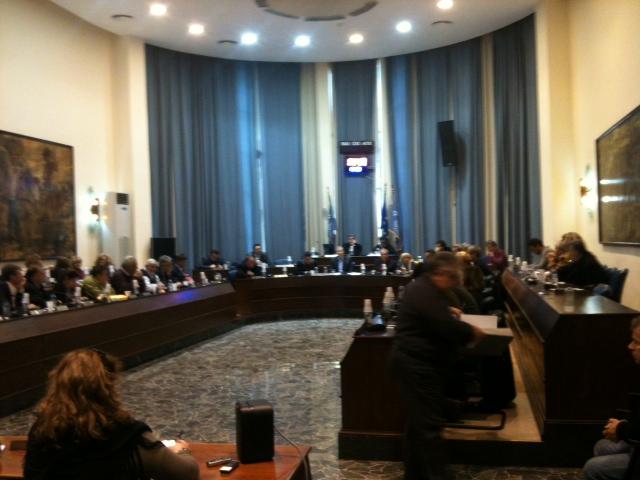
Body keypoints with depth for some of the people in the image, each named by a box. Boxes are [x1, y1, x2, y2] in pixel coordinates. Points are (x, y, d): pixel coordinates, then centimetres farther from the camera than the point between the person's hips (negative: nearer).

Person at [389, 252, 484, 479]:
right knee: (429, 424, -5)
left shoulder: (423, 286, 12)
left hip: (416, 363, 11)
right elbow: (447, 328, -25)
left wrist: (448, 311, 17)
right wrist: (472, 332, -9)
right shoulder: (425, 293, -22)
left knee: (418, 421, 18)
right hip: (418, 365, -11)